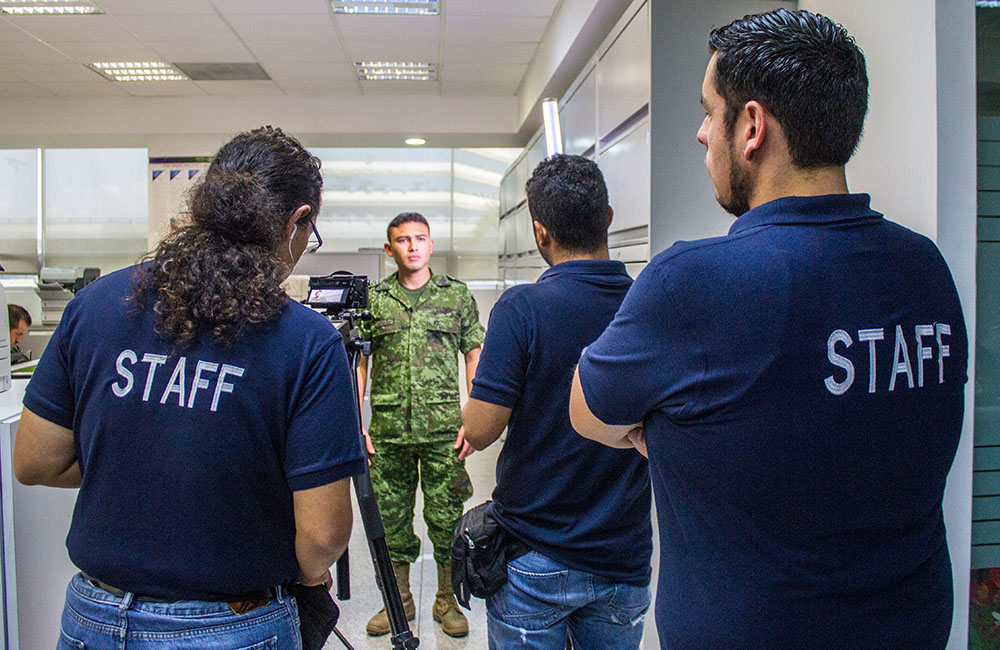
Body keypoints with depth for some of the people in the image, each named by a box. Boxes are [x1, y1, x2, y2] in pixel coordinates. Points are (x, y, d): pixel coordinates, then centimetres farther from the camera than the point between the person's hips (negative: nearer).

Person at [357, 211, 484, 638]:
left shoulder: (457, 295, 4)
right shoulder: (372, 299, 6)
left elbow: (475, 358, 5)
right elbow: (358, 363, 8)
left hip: (443, 430, -1)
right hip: (388, 430, 1)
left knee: (447, 519, 6)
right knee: (392, 519, 12)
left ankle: (448, 601, 25)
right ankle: (399, 601, 30)